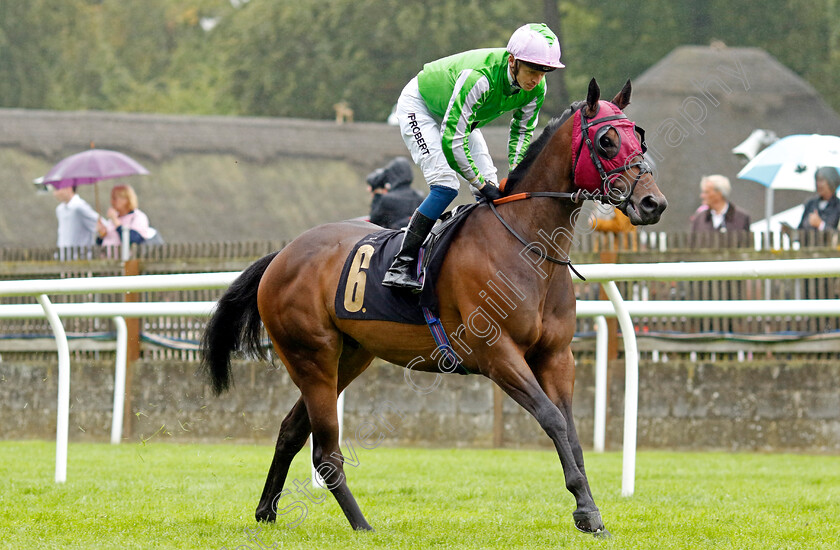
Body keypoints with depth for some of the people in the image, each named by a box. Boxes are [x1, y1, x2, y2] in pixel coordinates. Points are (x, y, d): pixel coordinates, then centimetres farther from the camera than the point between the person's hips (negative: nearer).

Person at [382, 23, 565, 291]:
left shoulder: (536, 88, -21)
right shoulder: (478, 77, -43)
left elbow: (522, 130, -1)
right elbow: (451, 139, -40)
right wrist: (480, 183, -33)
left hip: (459, 115, 8)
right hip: (420, 107, -8)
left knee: (492, 190, -2)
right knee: (445, 185, -23)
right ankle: (400, 266, -21)